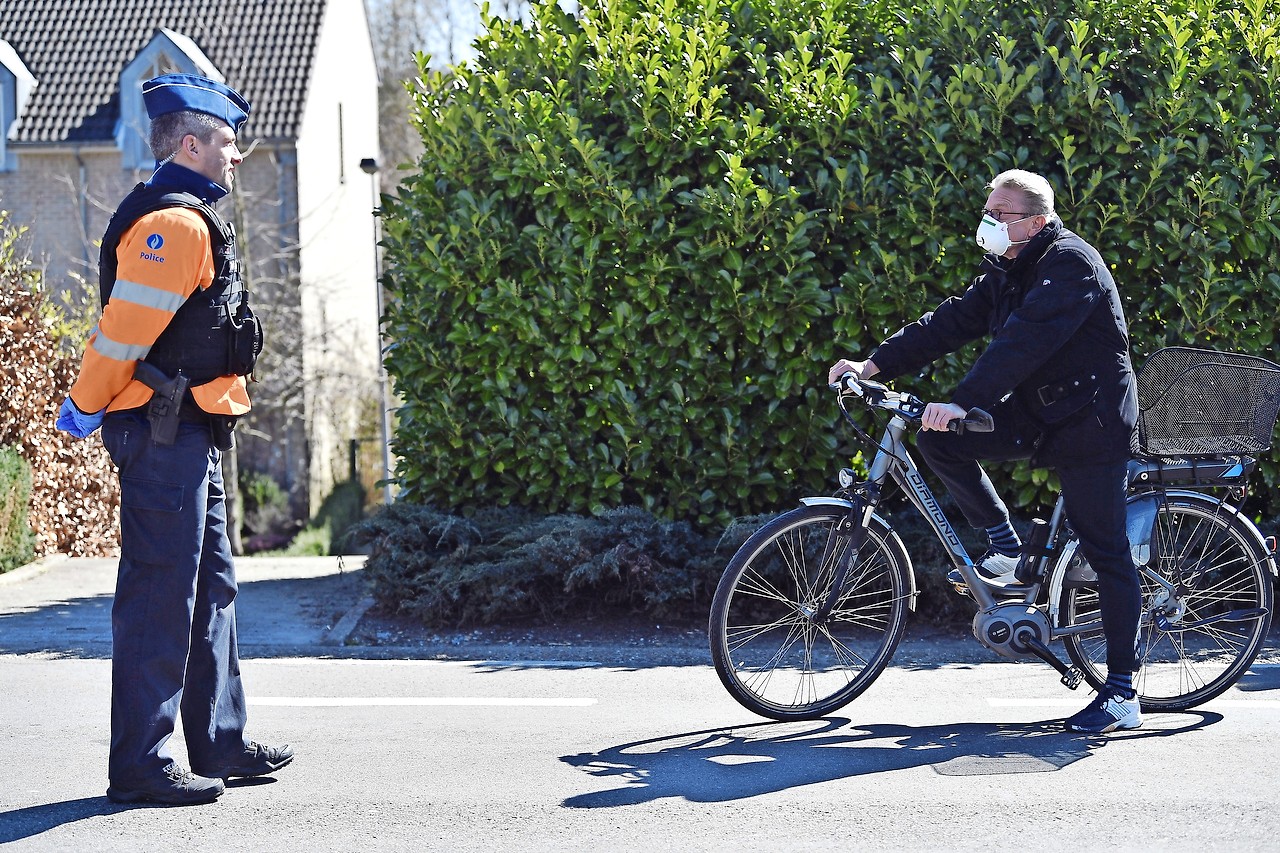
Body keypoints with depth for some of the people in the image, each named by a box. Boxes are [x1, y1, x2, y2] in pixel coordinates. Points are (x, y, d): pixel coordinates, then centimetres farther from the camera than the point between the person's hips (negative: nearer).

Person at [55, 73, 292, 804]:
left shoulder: (190, 222, 19)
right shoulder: (175, 224, -15)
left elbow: (131, 328, 20)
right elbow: (124, 327, -18)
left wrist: (99, 407, 15)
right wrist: (86, 408, -8)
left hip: (192, 439, 11)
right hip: (167, 436, -11)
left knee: (211, 588, 15)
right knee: (161, 598, -6)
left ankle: (220, 743, 23)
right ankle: (141, 764, 2)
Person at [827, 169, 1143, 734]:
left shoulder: (1070, 263, -18)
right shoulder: (1005, 270, 10)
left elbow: (1022, 342, -30)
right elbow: (951, 322, 6)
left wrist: (961, 402, -37)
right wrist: (874, 364, -4)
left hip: (1089, 419, -8)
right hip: (1034, 412, 8)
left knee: (1105, 552, -6)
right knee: (938, 439, -11)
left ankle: (1122, 693, 0)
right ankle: (1005, 547, 4)